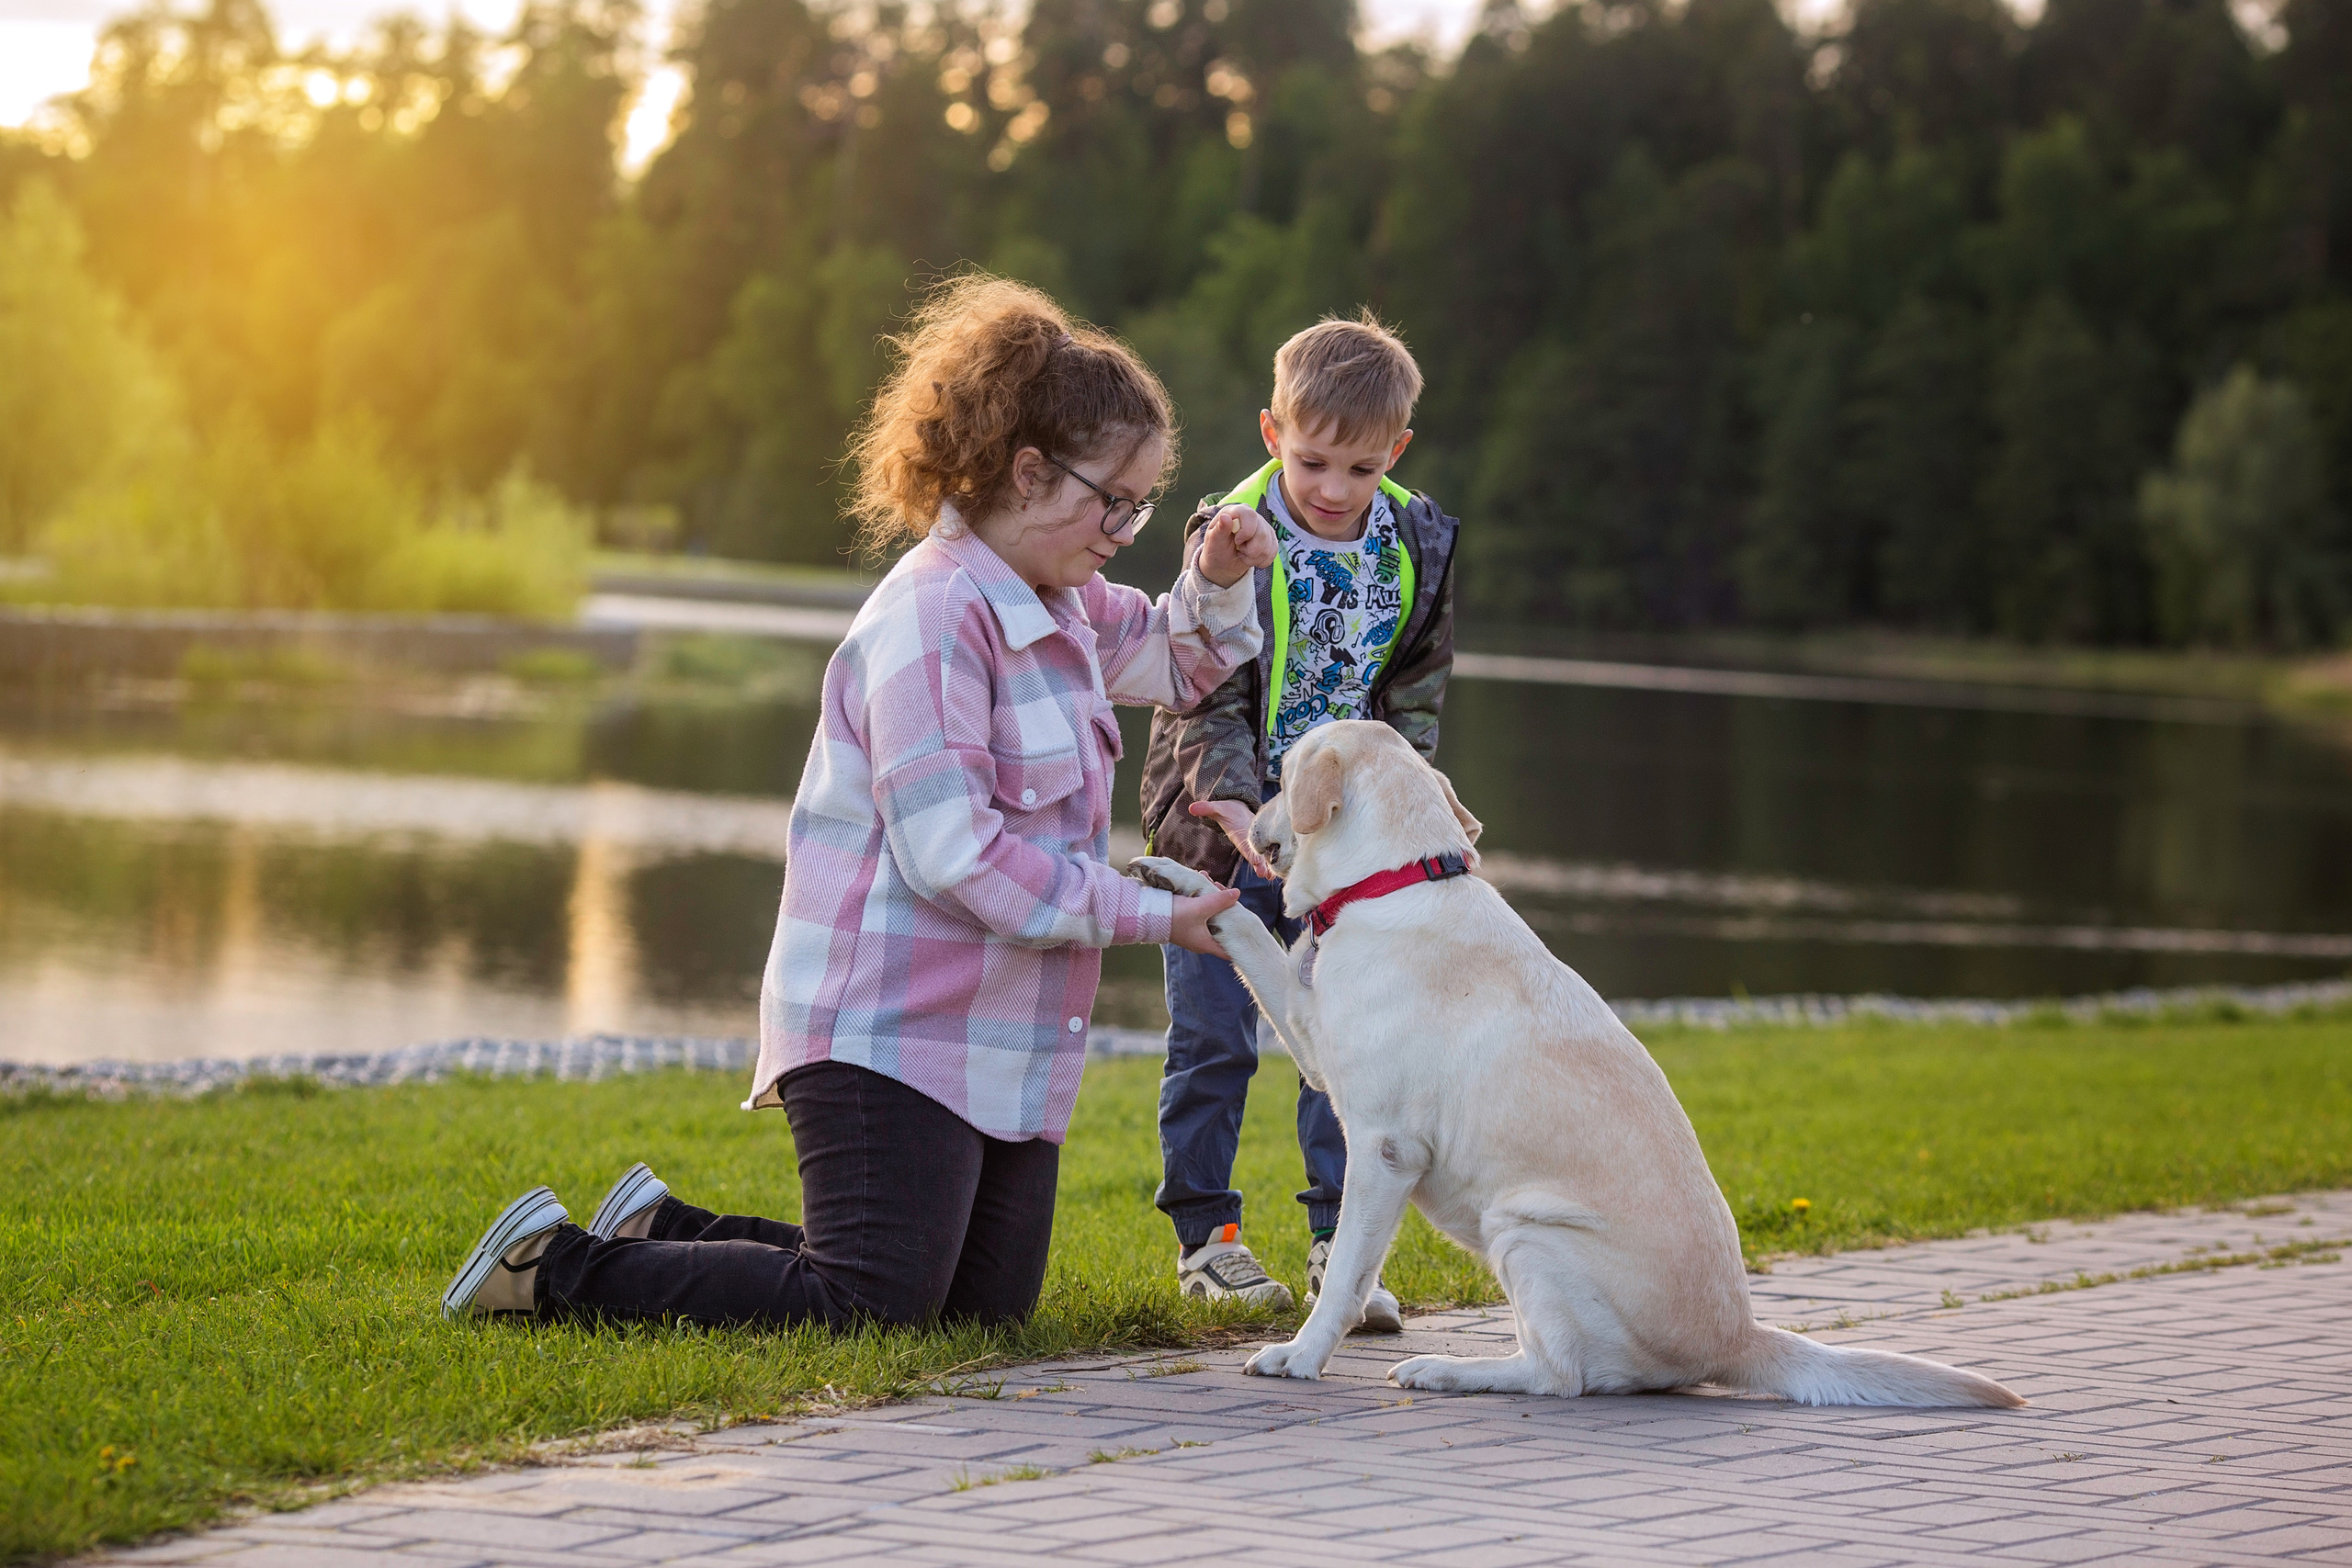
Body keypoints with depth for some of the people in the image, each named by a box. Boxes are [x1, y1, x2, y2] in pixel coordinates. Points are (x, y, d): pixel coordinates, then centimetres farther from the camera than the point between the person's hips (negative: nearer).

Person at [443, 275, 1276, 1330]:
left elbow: (1173, 662, 32)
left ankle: (670, 1233, 21)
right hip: (889, 1032, -10)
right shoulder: (935, 618, -18)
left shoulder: (1057, 603, 13)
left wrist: (1216, 585, 8)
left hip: (1001, 1042, 10)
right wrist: (1149, 915, -18)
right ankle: (560, 1268, 0)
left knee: (989, 1306, 9)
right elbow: (954, 854, -23)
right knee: (873, 1311, -16)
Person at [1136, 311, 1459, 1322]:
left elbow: (1416, 700, 10)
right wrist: (1236, 806, -29)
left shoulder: (1416, 549, -1)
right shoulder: (1235, 539, -13)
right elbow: (1208, 701, -14)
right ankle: (1205, 1237, 15)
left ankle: (1339, 1243, 7)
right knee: (1213, 1042, 3)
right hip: (1224, 829, -3)